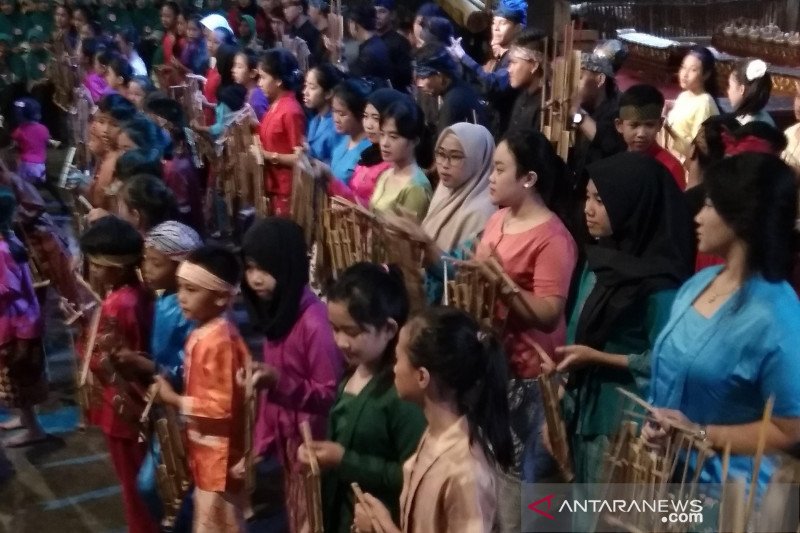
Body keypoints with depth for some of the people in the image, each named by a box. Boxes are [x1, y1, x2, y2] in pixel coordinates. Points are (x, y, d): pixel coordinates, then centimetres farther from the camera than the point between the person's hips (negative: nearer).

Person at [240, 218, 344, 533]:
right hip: (286, 443, 8)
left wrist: (280, 382, -32)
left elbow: (331, 395, -20)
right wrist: (261, 445, 9)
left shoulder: (315, 321, -24)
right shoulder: (274, 313, 4)